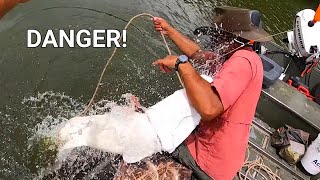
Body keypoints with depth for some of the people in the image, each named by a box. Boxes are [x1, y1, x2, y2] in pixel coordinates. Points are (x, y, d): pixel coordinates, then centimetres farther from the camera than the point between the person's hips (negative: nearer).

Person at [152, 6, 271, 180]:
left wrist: (181, 63, -31)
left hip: (210, 158, -9)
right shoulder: (240, 55, 5)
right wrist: (169, 30, 21)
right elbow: (200, 55, 16)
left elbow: (209, 108, -41)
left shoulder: (243, 61, -27)